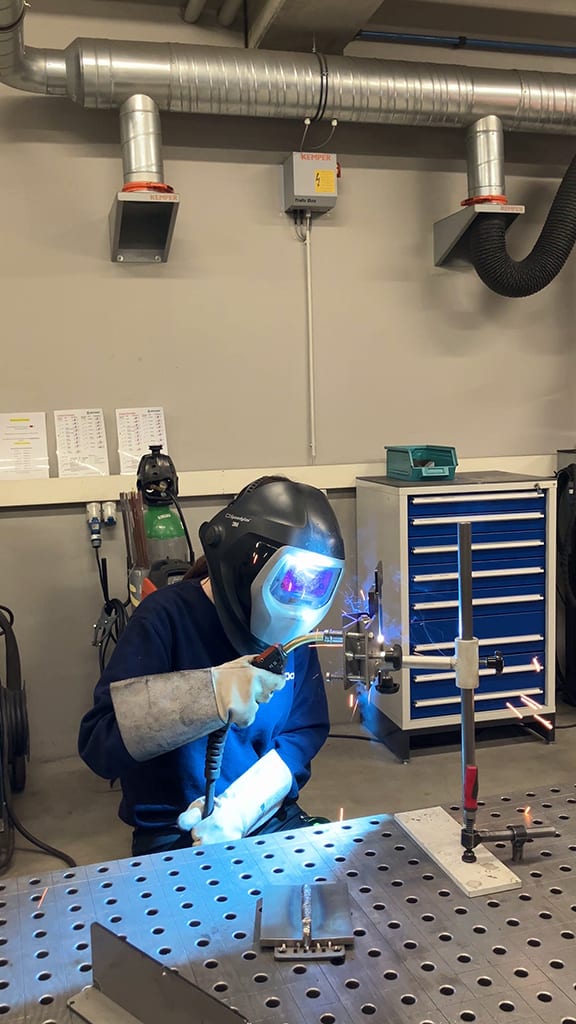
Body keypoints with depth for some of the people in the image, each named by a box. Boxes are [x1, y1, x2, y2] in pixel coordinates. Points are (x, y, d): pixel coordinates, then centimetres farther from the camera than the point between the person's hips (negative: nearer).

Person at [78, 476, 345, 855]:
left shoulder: (294, 628, -1)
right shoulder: (167, 617, -15)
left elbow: (305, 733, 2)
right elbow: (98, 745, -22)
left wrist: (239, 811, -15)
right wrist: (209, 694, -37)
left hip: (270, 820, 4)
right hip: (175, 836, -4)